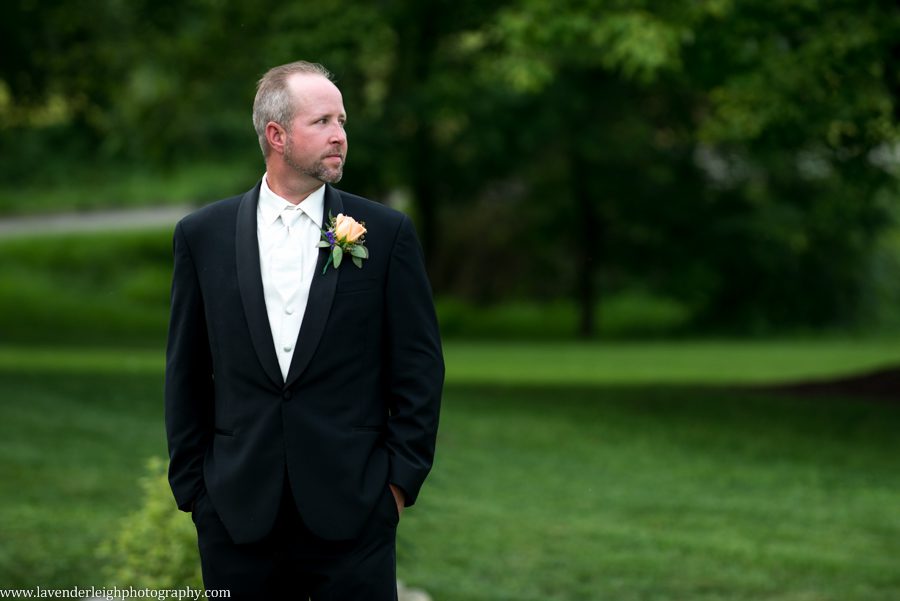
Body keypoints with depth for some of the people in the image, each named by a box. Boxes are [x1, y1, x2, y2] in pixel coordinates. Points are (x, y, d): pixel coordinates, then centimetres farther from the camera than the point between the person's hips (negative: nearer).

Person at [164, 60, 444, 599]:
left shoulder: (387, 232, 2)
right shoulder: (203, 235, 5)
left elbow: (419, 366, 3)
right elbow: (186, 373, 9)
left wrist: (401, 479, -2)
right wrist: (191, 487, 6)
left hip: (352, 514, -1)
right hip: (239, 512, 1)